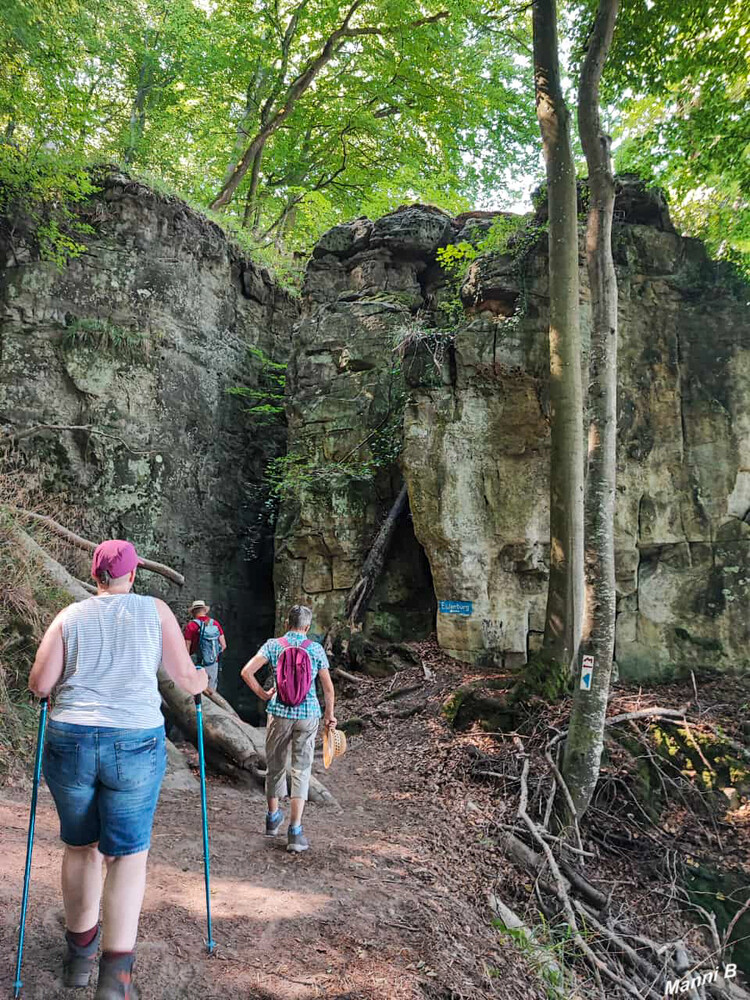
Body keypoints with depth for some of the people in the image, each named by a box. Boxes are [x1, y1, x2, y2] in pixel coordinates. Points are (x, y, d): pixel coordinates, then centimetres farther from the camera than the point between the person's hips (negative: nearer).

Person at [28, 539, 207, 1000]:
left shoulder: (69, 616, 5)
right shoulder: (155, 611, 2)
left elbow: (39, 684, 1)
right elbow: (187, 678, 2)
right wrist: (203, 679, 24)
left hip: (69, 741, 2)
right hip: (136, 743, -2)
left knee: (80, 846, 21)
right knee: (129, 852, 9)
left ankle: (80, 953, 34)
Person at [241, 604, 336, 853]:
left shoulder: (273, 645, -1)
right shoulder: (316, 649, -1)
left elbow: (246, 672, -8)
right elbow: (328, 687, 3)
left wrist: (263, 694, 5)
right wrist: (330, 715, 15)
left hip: (279, 713, 1)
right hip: (308, 714, -1)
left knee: (275, 766, 18)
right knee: (301, 770, 4)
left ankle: (273, 817, 34)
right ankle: (295, 832, 2)